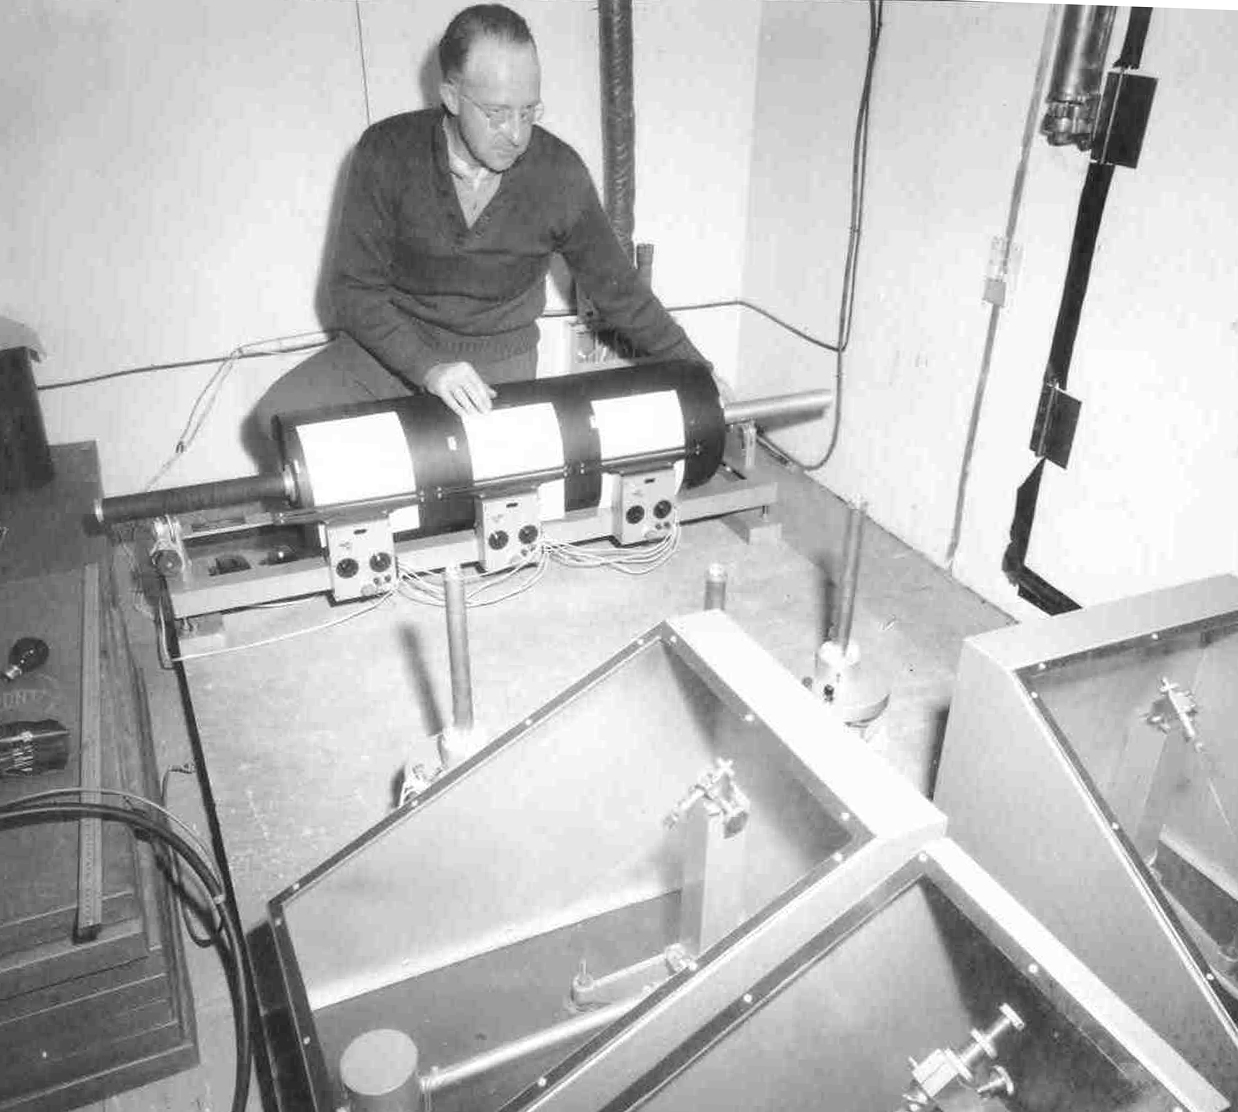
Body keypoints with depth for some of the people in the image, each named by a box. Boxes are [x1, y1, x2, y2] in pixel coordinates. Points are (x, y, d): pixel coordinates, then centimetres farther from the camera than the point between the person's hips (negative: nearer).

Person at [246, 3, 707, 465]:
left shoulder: (560, 173, -13)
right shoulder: (387, 152, -15)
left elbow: (618, 288, -1)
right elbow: (354, 289, -13)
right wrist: (426, 366, -29)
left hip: (499, 364, 0)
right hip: (393, 345, 1)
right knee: (278, 416, -18)